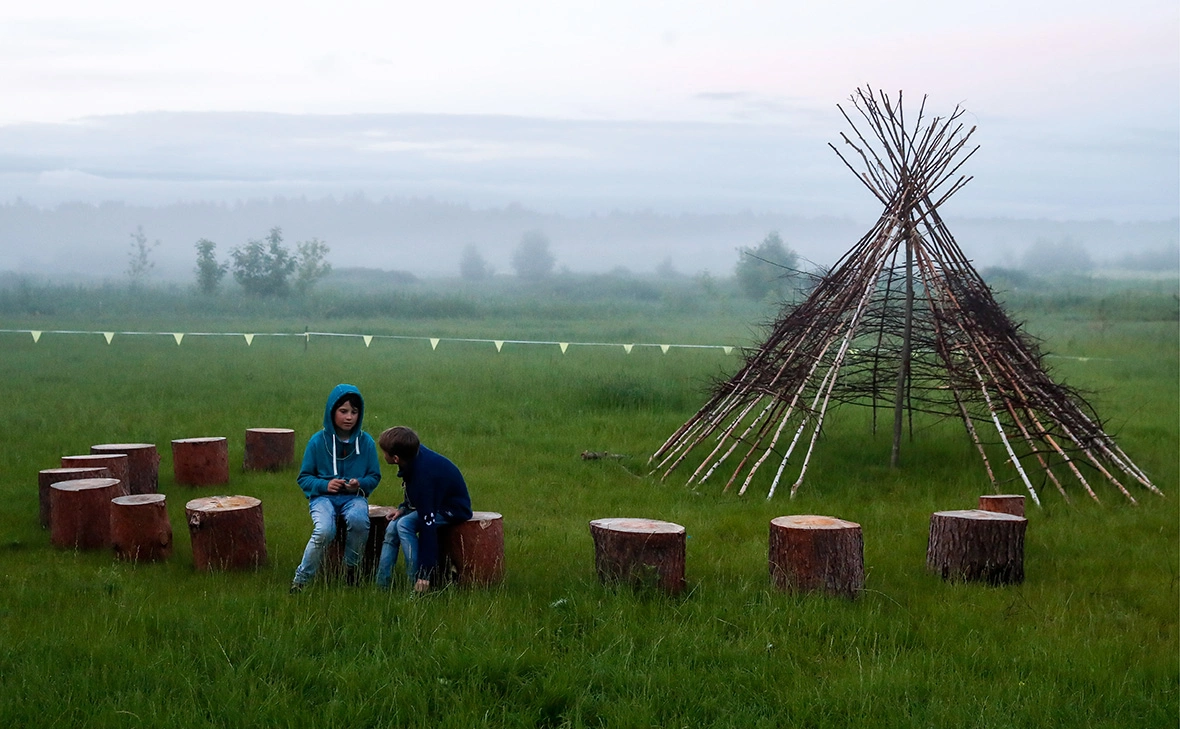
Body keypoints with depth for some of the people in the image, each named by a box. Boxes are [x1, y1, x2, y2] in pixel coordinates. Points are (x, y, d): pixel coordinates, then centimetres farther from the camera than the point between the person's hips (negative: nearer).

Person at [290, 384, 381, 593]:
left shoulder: (366, 442, 1)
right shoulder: (318, 441, -2)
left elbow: (374, 476, 9)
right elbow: (304, 478, 3)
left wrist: (360, 484, -13)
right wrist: (325, 485, -16)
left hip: (354, 497, 1)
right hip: (323, 496, -1)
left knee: (358, 520, -35)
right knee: (324, 531, -34)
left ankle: (351, 567, -8)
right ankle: (301, 580, -15)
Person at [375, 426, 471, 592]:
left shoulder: (423, 477, -35)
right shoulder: (416, 452, -13)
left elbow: (428, 526, -35)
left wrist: (425, 573, -34)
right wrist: (404, 508, -4)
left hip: (453, 510, -9)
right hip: (436, 501, 9)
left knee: (404, 524, -27)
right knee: (392, 527, -6)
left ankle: (419, 587, -24)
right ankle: (381, 583, -7)